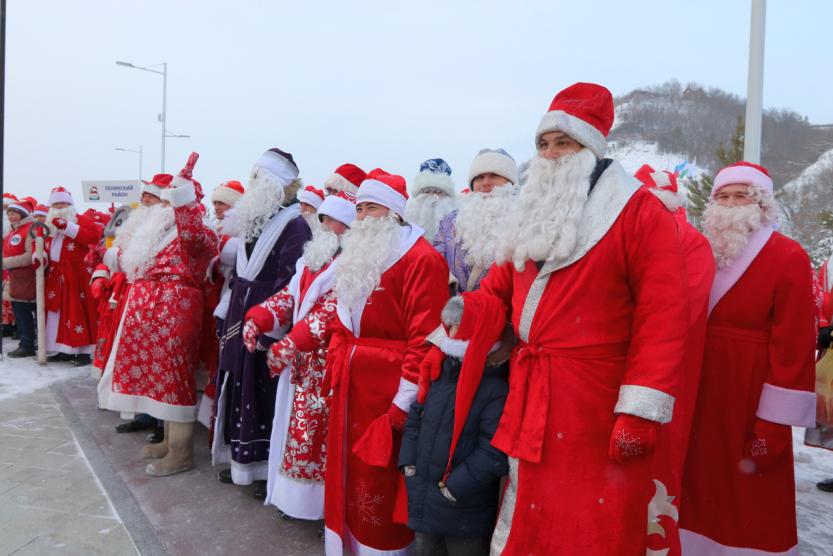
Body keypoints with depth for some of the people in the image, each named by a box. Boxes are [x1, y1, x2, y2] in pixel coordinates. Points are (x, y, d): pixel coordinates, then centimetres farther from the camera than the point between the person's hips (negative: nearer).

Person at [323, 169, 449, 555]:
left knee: (380, 486, 2)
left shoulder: (421, 259, -13)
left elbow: (424, 339, -19)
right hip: (350, 388, 9)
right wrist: (335, 370, 13)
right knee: (349, 478, 18)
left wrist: (404, 404, -20)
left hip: (387, 393, -8)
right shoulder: (357, 256, 16)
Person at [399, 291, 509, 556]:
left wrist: (455, 486, -20)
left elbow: (494, 452, -23)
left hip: (463, 507, -7)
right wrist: (409, 462, 3)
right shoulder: (439, 373, 2)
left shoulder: (496, 389, -20)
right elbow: (415, 419, 11)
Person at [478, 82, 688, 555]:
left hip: (596, 410, -6)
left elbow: (663, 319, -15)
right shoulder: (534, 214, 14)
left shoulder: (639, 211, -8)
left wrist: (642, 411, -18)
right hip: (529, 405, 7)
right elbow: (496, 290, 17)